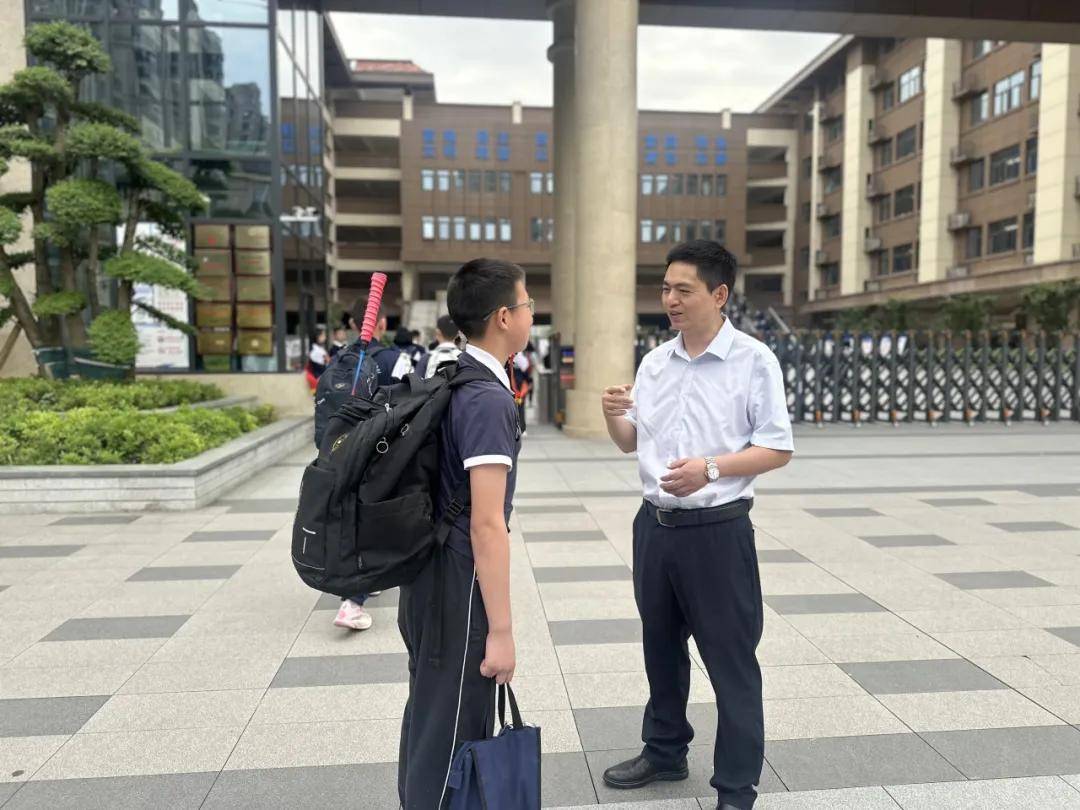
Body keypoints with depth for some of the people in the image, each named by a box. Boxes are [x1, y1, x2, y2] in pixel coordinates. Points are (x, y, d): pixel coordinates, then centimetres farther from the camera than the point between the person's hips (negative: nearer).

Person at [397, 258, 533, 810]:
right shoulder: (489, 399, -21)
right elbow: (486, 524, -24)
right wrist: (501, 631, -20)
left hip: (427, 572, 9)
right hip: (460, 586, -9)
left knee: (427, 718, 23)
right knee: (451, 734, 7)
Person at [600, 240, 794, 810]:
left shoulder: (753, 360, -9)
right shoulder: (655, 361, 8)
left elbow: (777, 450, -10)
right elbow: (630, 442, 13)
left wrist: (710, 468, -23)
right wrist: (613, 415, -9)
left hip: (717, 529, -6)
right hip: (655, 524, 6)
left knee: (730, 660, 4)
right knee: (661, 646, 20)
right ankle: (665, 752, 41)